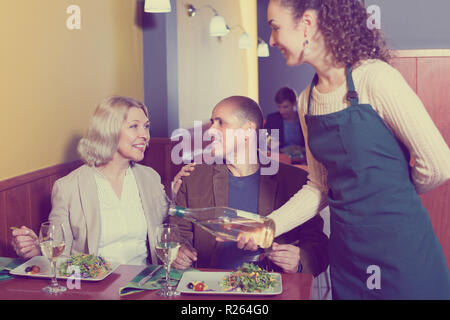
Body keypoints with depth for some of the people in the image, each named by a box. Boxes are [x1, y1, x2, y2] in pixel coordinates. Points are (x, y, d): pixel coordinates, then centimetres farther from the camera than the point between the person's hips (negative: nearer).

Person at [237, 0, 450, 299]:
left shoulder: (375, 78, -16)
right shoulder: (307, 100, 5)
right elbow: (319, 186, 9)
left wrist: (393, 197, 2)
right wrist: (269, 225, -2)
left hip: (399, 244, -6)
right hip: (345, 249, 6)